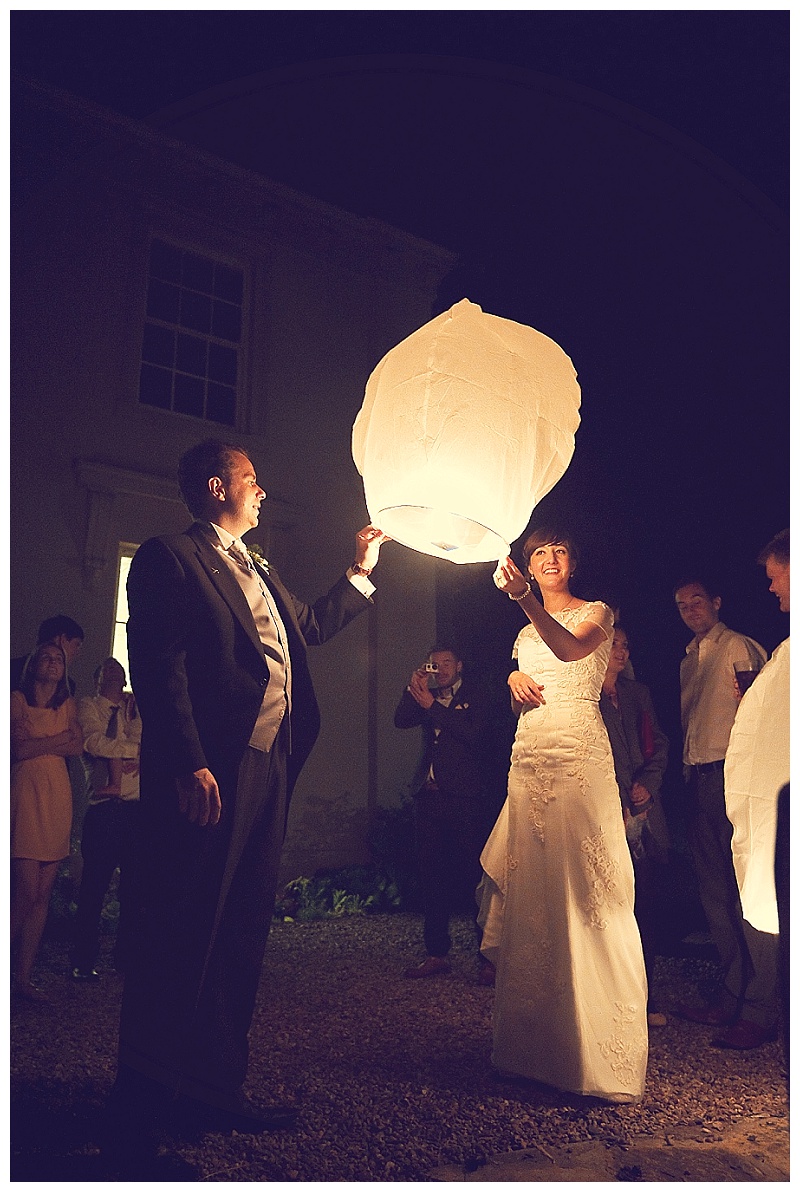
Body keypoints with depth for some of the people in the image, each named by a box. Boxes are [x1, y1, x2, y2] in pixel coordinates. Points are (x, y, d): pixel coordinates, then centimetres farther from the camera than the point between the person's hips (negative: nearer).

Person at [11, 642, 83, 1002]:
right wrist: (60, 739, -5)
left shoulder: (67, 705, 17)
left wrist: (36, 742, -8)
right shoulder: (17, 700, 3)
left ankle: (23, 978, 9)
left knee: (42, 895, 3)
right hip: (25, 795, -5)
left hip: (57, 799, 5)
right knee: (25, 893, -10)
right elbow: (17, 749, -10)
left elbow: (77, 747, 3)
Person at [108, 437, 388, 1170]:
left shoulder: (259, 574, 22)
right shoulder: (170, 559, -4)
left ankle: (216, 1089, 26)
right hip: (208, 778, -9)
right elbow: (159, 669, -14)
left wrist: (362, 572, 32)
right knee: (181, 937, -2)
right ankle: (138, 1111, 12)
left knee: (243, 933, 13)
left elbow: (312, 626, 34)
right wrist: (188, 765, -22)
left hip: (267, 774, 9)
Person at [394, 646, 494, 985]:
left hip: (464, 796, -5)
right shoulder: (426, 697, 18)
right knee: (431, 875, 8)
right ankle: (436, 953, 16)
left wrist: (432, 706, -12)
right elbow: (401, 721, 4)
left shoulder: (474, 695, 6)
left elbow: (474, 734, -11)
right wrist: (415, 689, -7)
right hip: (430, 795, 5)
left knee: (474, 874, -8)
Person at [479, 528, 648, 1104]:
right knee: (532, 889, 6)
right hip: (529, 756, 6)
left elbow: (569, 648, -20)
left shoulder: (596, 613, 3)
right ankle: (539, 1038, 17)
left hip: (579, 754, -6)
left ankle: (594, 1045, 1)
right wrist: (514, 678, 2)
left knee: (582, 885, -8)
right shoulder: (527, 630, 21)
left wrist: (525, 600, -34)